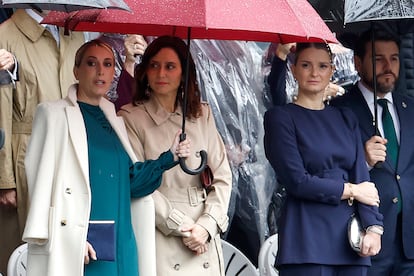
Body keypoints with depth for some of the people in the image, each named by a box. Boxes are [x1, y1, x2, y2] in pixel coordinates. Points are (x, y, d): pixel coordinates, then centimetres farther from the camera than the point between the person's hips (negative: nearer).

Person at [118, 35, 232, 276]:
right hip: (161, 239, -3)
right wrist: (182, 227, -9)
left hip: (204, 239, 3)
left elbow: (222, 177, 8)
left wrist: (207, 225, -6)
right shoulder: (131, 117, 0)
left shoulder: (202, 114, 12)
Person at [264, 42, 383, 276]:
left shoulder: (346, 118, 17)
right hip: (307, 238, -4)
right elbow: (296, 181, -8)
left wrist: (373, 227, -7)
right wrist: (351, 190, -2)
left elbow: (362, 176, 7)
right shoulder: (280, 118, 1)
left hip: (349, 236, 5)